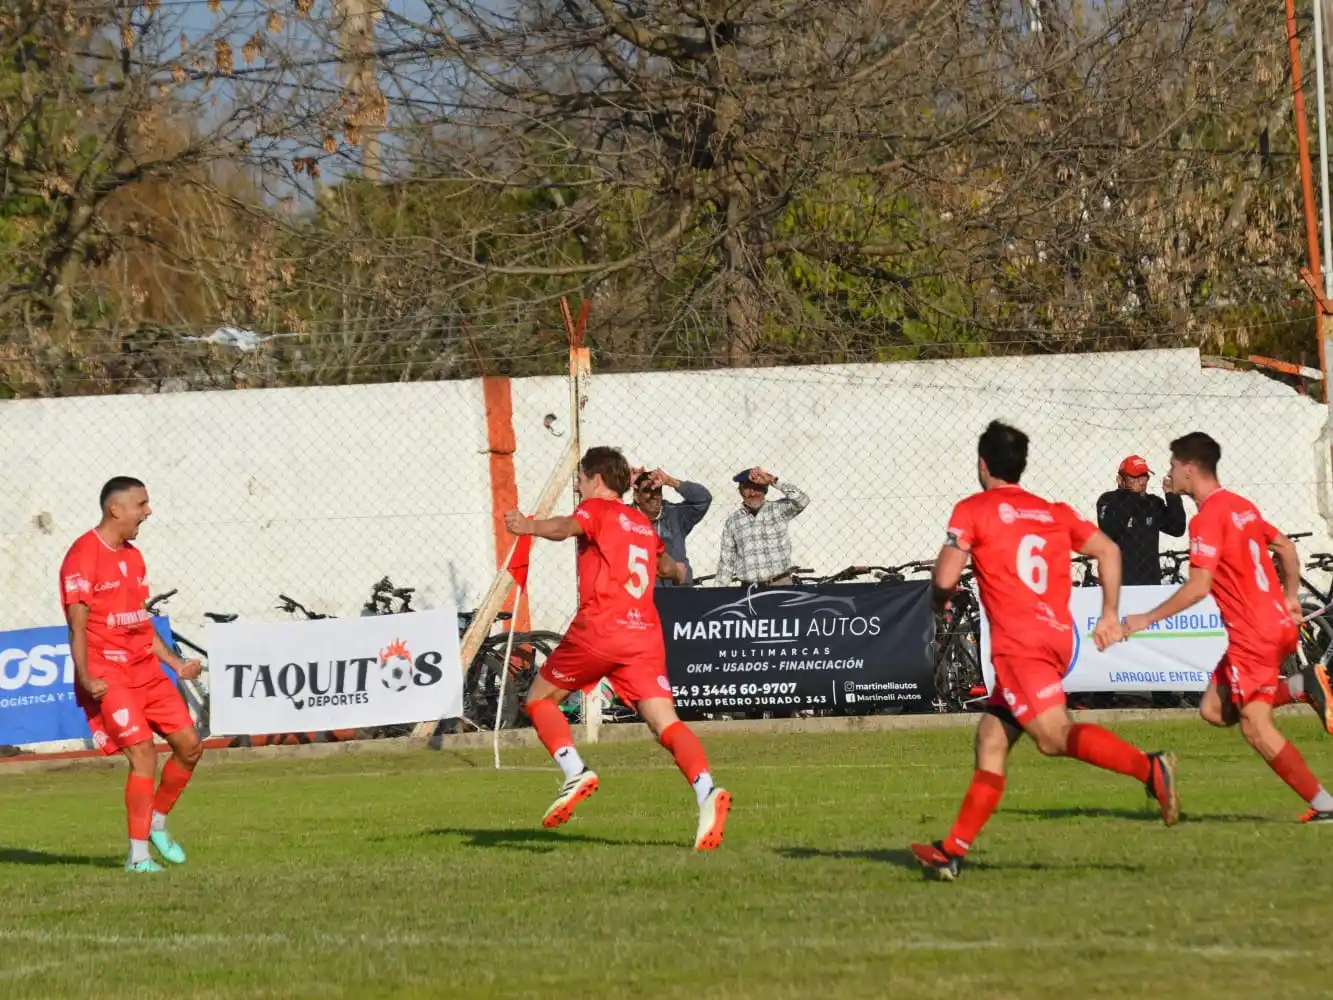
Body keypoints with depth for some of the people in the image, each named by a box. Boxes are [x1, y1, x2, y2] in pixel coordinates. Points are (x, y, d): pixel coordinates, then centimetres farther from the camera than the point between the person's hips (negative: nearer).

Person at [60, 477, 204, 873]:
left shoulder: (133, 557, 15)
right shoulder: (83, 557, -12)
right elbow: (78, 625, -15)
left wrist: (174, 663, 20)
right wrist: (85, 679, -23)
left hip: (145, 669, 8)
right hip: (108, 674, -8)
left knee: (189, 746, 5)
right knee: (143, 753, -15)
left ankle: (157, 822, 24)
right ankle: (138, 855, -7)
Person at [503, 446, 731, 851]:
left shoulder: (597, 509, 7)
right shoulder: (643, 524, 26)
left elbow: (568, 527, -19)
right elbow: (666, 565, 49)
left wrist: (530, 527, -39)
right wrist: (677, 571, 73)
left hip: (598, 628, -5)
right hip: (644, 633, 5)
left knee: (540, 698, 13)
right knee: (666, 723, -6)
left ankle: (575, 772, -7)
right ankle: (706, 791, -29)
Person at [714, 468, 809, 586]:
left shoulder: (778, 509, 3)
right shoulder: (732, 520, 8)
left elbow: (802, 501, -15)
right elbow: (726, 561, 12)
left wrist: (773, 481, -17)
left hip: (781, 585, -1)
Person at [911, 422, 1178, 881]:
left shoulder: (973, 510, 3)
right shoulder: (1055, 513, 20)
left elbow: (945, 577, -5)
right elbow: (1107, 550, 12)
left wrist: (940, 601, 17)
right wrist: (1110, 614, 16)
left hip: (1019, 641, -8)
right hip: (1059, 635, 8)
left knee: (1054, 735, -21)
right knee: (992, 738, 12)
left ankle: (1149, 767, -41)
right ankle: (953, 850, 13)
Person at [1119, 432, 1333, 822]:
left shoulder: (1208, 518, -14)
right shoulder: (1241, 506, 14)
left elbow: (1198, 587, -20)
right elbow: (1286, 548, 23)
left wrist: (1147, 620, -13)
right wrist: (1290, 599, 26)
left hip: (1252, 633, -9)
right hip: (1278, 623, 9)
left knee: (1256, 726, -4)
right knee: (1214, 709, 11)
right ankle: (1301, 686, 0)